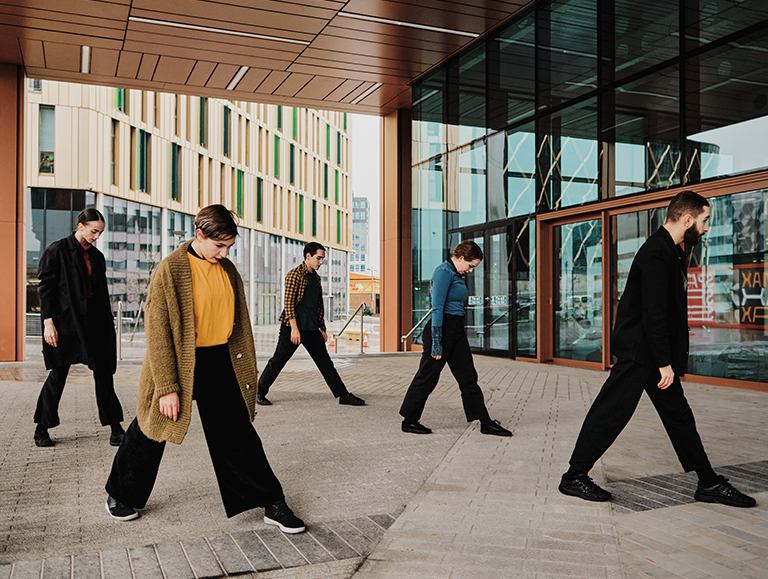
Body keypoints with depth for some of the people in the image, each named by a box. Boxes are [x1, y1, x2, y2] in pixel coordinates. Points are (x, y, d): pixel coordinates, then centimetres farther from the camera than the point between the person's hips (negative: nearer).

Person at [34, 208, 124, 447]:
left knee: (104, 372, 3)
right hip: (66, 321, -5)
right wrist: (48, 322, -13)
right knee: (58, 374, 3)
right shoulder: (56, 251, -3)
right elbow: (46, 287, -7)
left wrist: (108, 324, 13)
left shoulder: (97, 256, 13)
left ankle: (115, 428, 8)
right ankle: (42, 429, 20)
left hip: (94, 320, 5)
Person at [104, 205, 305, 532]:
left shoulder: (228, 270, 4)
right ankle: (121, 496, 36)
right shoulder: (169, 271, -15)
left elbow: (239, 324, 13)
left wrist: (246, 371, 13)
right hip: (179, 363, -4)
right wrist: (167, 387, -18)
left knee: (238, 434, 8)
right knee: (150, 432, 11)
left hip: (220, 363, 5)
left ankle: (272, 505, 15)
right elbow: (158, 332, -16)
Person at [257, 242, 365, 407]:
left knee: (325, 362, 6)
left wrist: (322, 328, 19)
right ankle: (260, 393, 18)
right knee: (278, 361, 2)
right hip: (293, 328, -7)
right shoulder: (295, 274, -8)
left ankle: (343, 395, 8)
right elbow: (288, 302, -14)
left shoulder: (316, 277, 15)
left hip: (312, 330, 7)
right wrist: (294, 329, -19)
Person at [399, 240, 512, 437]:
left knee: (468, 377, 9)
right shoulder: (444, 272, -14)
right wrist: (436, 342, -22)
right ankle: (409, 421, 14)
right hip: (442, 328, -10)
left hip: (457, 330, 10)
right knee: (427, 376, 1)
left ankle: (485, 422, 14)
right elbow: (437, 308, -20)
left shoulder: (457, 274, 16)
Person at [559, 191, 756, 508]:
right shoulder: (656, 255, -19)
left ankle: (709, 483, 22)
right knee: (611, 413, -3)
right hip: (638, 351, -10)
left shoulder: (671, 250, 13)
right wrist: (664, 362, -20)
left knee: (679, 415, 14)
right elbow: (653, 314, -23)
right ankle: (574, 477, 7)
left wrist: (671, 360, 15)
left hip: (656, 351, 10)